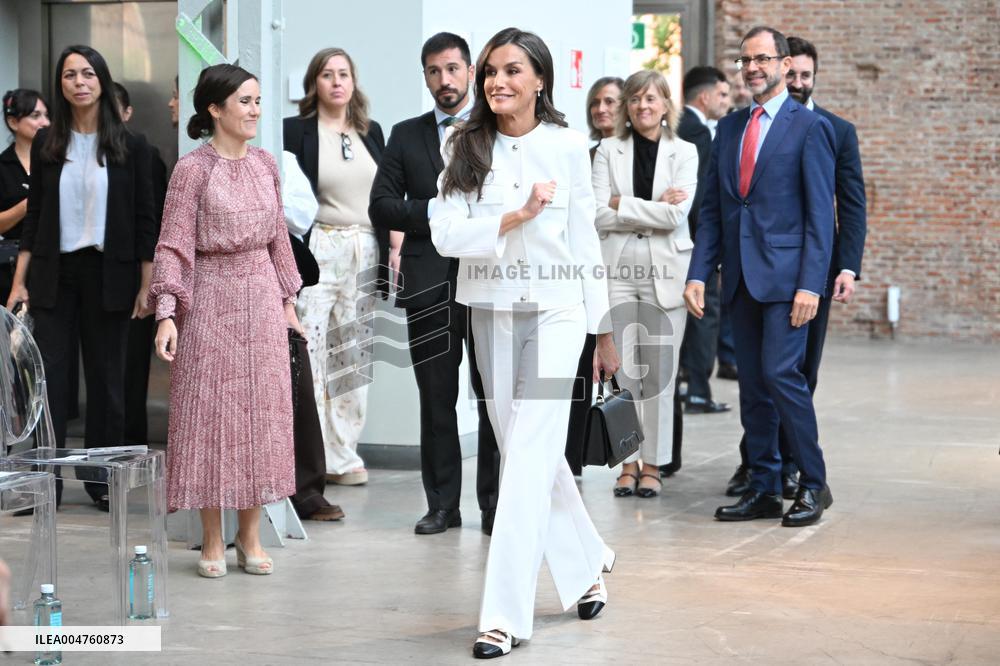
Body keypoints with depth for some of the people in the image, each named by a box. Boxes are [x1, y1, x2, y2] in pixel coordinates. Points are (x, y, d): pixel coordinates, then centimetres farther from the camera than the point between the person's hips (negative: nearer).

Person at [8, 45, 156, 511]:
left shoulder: (130, 146, 0)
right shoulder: (46, 144, 4)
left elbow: (144, 220, 1)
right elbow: (33, 215, 7)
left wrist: (146, 285, -3)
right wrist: (19, 282, 1)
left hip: (109, 274, -1)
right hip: (54, 273, 1)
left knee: (106, 377, 5)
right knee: (49, 375, -3)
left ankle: (102, 479, 14)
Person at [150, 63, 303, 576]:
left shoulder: (266, 164, 8)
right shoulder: (192, 169, -7)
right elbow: (173, 244, -10)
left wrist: (288, 301, 15)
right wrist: (166, 312, -18)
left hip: (262, 300, 5)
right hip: (210, 300, -5)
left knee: (262, 411, 6)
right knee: (210, 412, 0)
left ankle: (251, 538, 15)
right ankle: (212, 542, 10)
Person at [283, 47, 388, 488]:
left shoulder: (371, 132, 14)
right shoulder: (296, 131, -1)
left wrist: (391, 251, 7)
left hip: (366, 252, 5)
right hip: (317, 252, -5)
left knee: (355, 356, 7)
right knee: (307, 351, -11)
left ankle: (342, 455, 13)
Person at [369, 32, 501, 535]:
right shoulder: (406, 136, 12)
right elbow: (381, 208, 5)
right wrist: (434, 211, -8)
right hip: (429, 282, 2)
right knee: (436, 398, 6)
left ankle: (495, 504, 8)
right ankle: (443, 504, 13)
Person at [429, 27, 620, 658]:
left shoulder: (568, 146, -1)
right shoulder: (467, 149, 2)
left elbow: (585, 242, 4)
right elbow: (445, 233, -8)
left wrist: (604, 331, 7)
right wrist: (516, 217, -20)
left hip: (556, 313, -3)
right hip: (492, 315, 3)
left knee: (528, 457, -11)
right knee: (530, 454, 12)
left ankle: (506, 615, -12)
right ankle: (586, 564, 35)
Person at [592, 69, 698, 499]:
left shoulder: (684, 153, 5)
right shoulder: (608, 151, 8)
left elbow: (676, 214, -9)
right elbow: (599, 215, -3)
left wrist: (622, 204, -6)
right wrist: (653, 209, -8)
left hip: (665, 272, -1)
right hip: (618, 270, 1)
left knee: (660, 372, 1)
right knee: (622, 371, 1)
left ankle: (653, 464, 9)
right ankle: (628, 464, 10)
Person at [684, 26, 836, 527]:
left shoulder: (809, 127, -3)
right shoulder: (729, 128, 14)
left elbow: (820, 213, -8)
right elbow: (712, 209, 14)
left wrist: (810, 284, -15)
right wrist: (699, 274, 5)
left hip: (786, 274, -6)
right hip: (740, 277, 6)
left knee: (781, 373, -14)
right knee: (752, 386, 8)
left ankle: (813, 484, -1)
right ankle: (764, 489, 14)